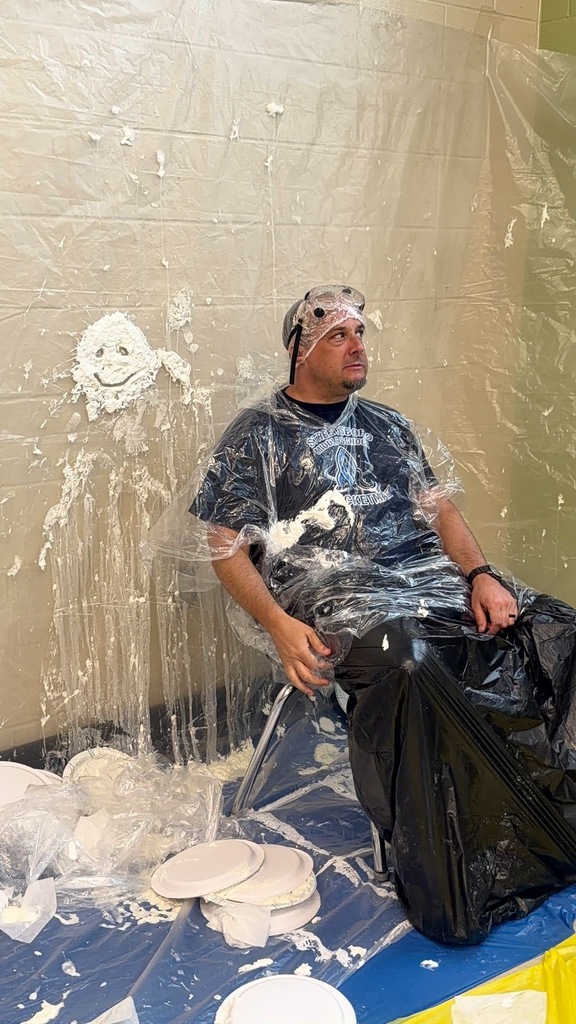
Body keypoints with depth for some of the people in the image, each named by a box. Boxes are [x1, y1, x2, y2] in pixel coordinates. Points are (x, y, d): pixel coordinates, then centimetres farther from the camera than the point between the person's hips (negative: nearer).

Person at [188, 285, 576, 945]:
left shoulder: (388, 426, 23)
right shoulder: (257, 434, 8)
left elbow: (441, 510, 18)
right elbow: (228, 549, 2)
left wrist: (481, 575, -2)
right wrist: (279, 626, -14)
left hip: (431, 578, 6)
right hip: (338, 598, -5)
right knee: (409, 665, -38)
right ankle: (449, 889, -27)